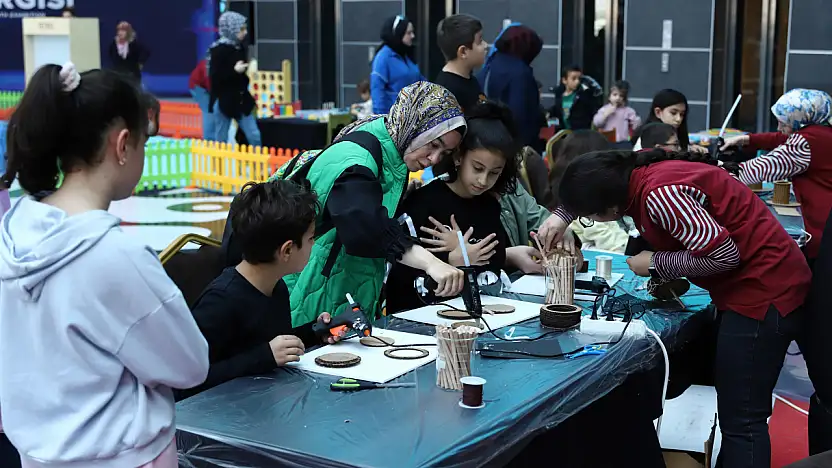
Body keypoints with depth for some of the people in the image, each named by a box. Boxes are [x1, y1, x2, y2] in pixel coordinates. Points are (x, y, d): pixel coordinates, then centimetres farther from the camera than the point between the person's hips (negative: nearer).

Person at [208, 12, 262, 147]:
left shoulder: (239, 48, 9)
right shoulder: (218, 50, -13)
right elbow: (214, 77, -21)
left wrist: (249, 71, 10)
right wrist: (235, 70, -24)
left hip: (241, 100, 7)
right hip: (223, 101, -7)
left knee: (254, 136, 3)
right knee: (221, 140, 3)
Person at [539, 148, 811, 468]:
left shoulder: (659, 195, -26)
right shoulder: (638, 173, 2)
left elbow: (723, 255, -27)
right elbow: (592, 190, 25)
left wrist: (655, 264, -15)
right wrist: (562, 215, 11)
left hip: (763, 288, -10)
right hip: (751, 282, 10)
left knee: (741, 419, -7)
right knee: (740, 409, 17)